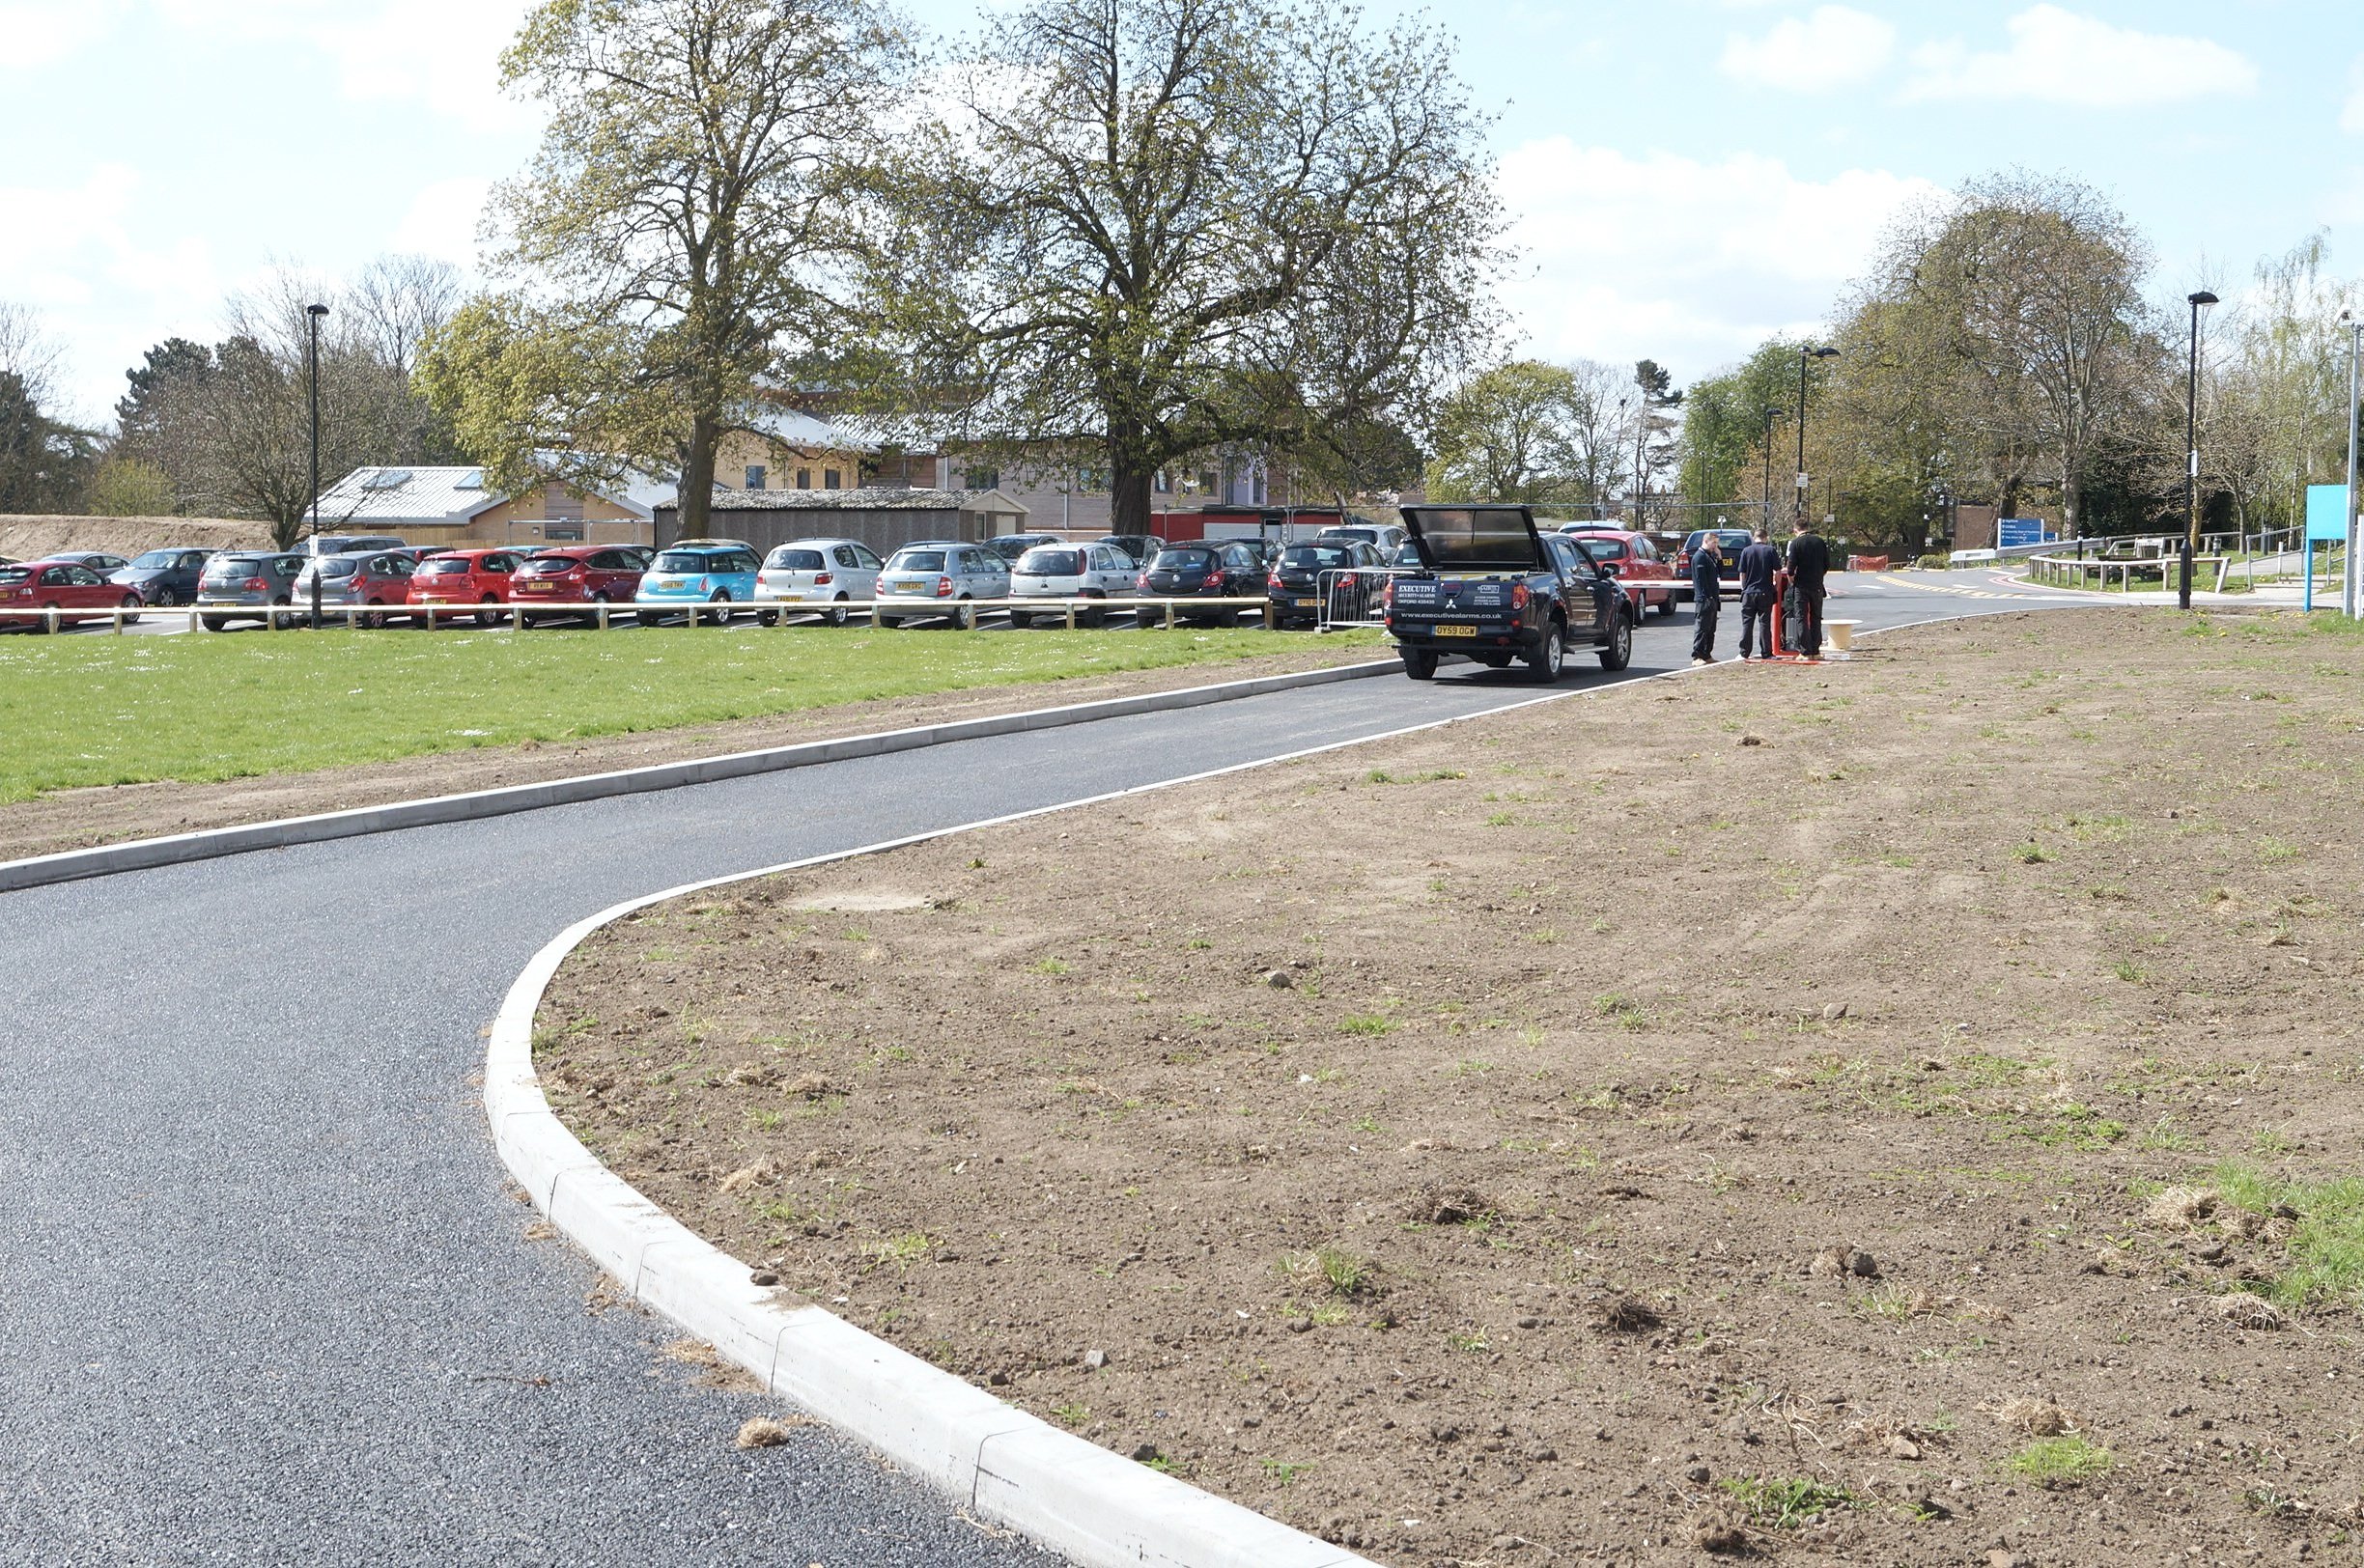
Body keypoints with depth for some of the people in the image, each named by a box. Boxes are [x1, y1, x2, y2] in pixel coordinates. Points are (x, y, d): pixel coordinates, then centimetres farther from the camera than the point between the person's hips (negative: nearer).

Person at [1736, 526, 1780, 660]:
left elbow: (1742, 574, 1)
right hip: (1765, 593, -1)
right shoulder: (1771, 551, -3)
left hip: (1749, 592, 1)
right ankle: (1766, 653, 4)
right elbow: (1778, 572, -3)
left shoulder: (1746, 551, 0)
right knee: (1765, 623, 4)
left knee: (1747, 624, 6)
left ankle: (1744, 652, 6)